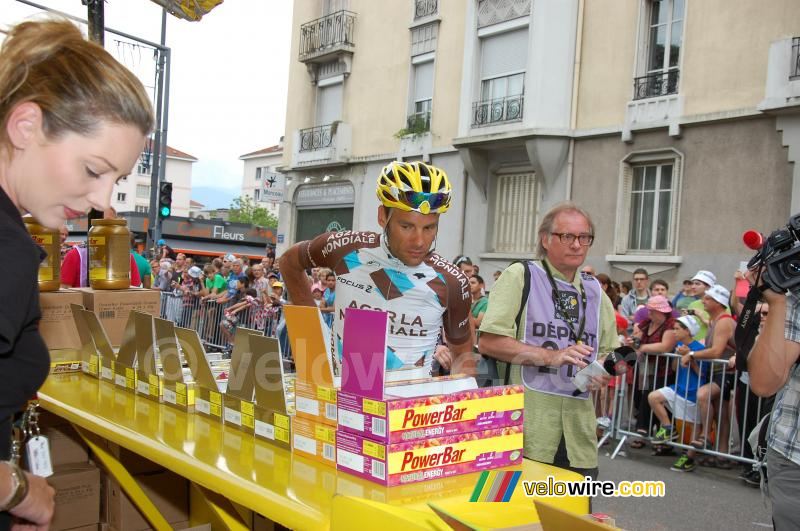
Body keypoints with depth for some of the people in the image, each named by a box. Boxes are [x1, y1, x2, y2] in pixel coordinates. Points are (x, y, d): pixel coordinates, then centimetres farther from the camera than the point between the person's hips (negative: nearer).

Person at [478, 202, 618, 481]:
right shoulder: (520, 276, -2)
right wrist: (550, 356, -18)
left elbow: (608, 351, 23)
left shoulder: (595, 291, 16)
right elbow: (488, 342, -12)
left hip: (578, 424, 6)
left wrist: (605, 373, -1)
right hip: (527, 423, -5)